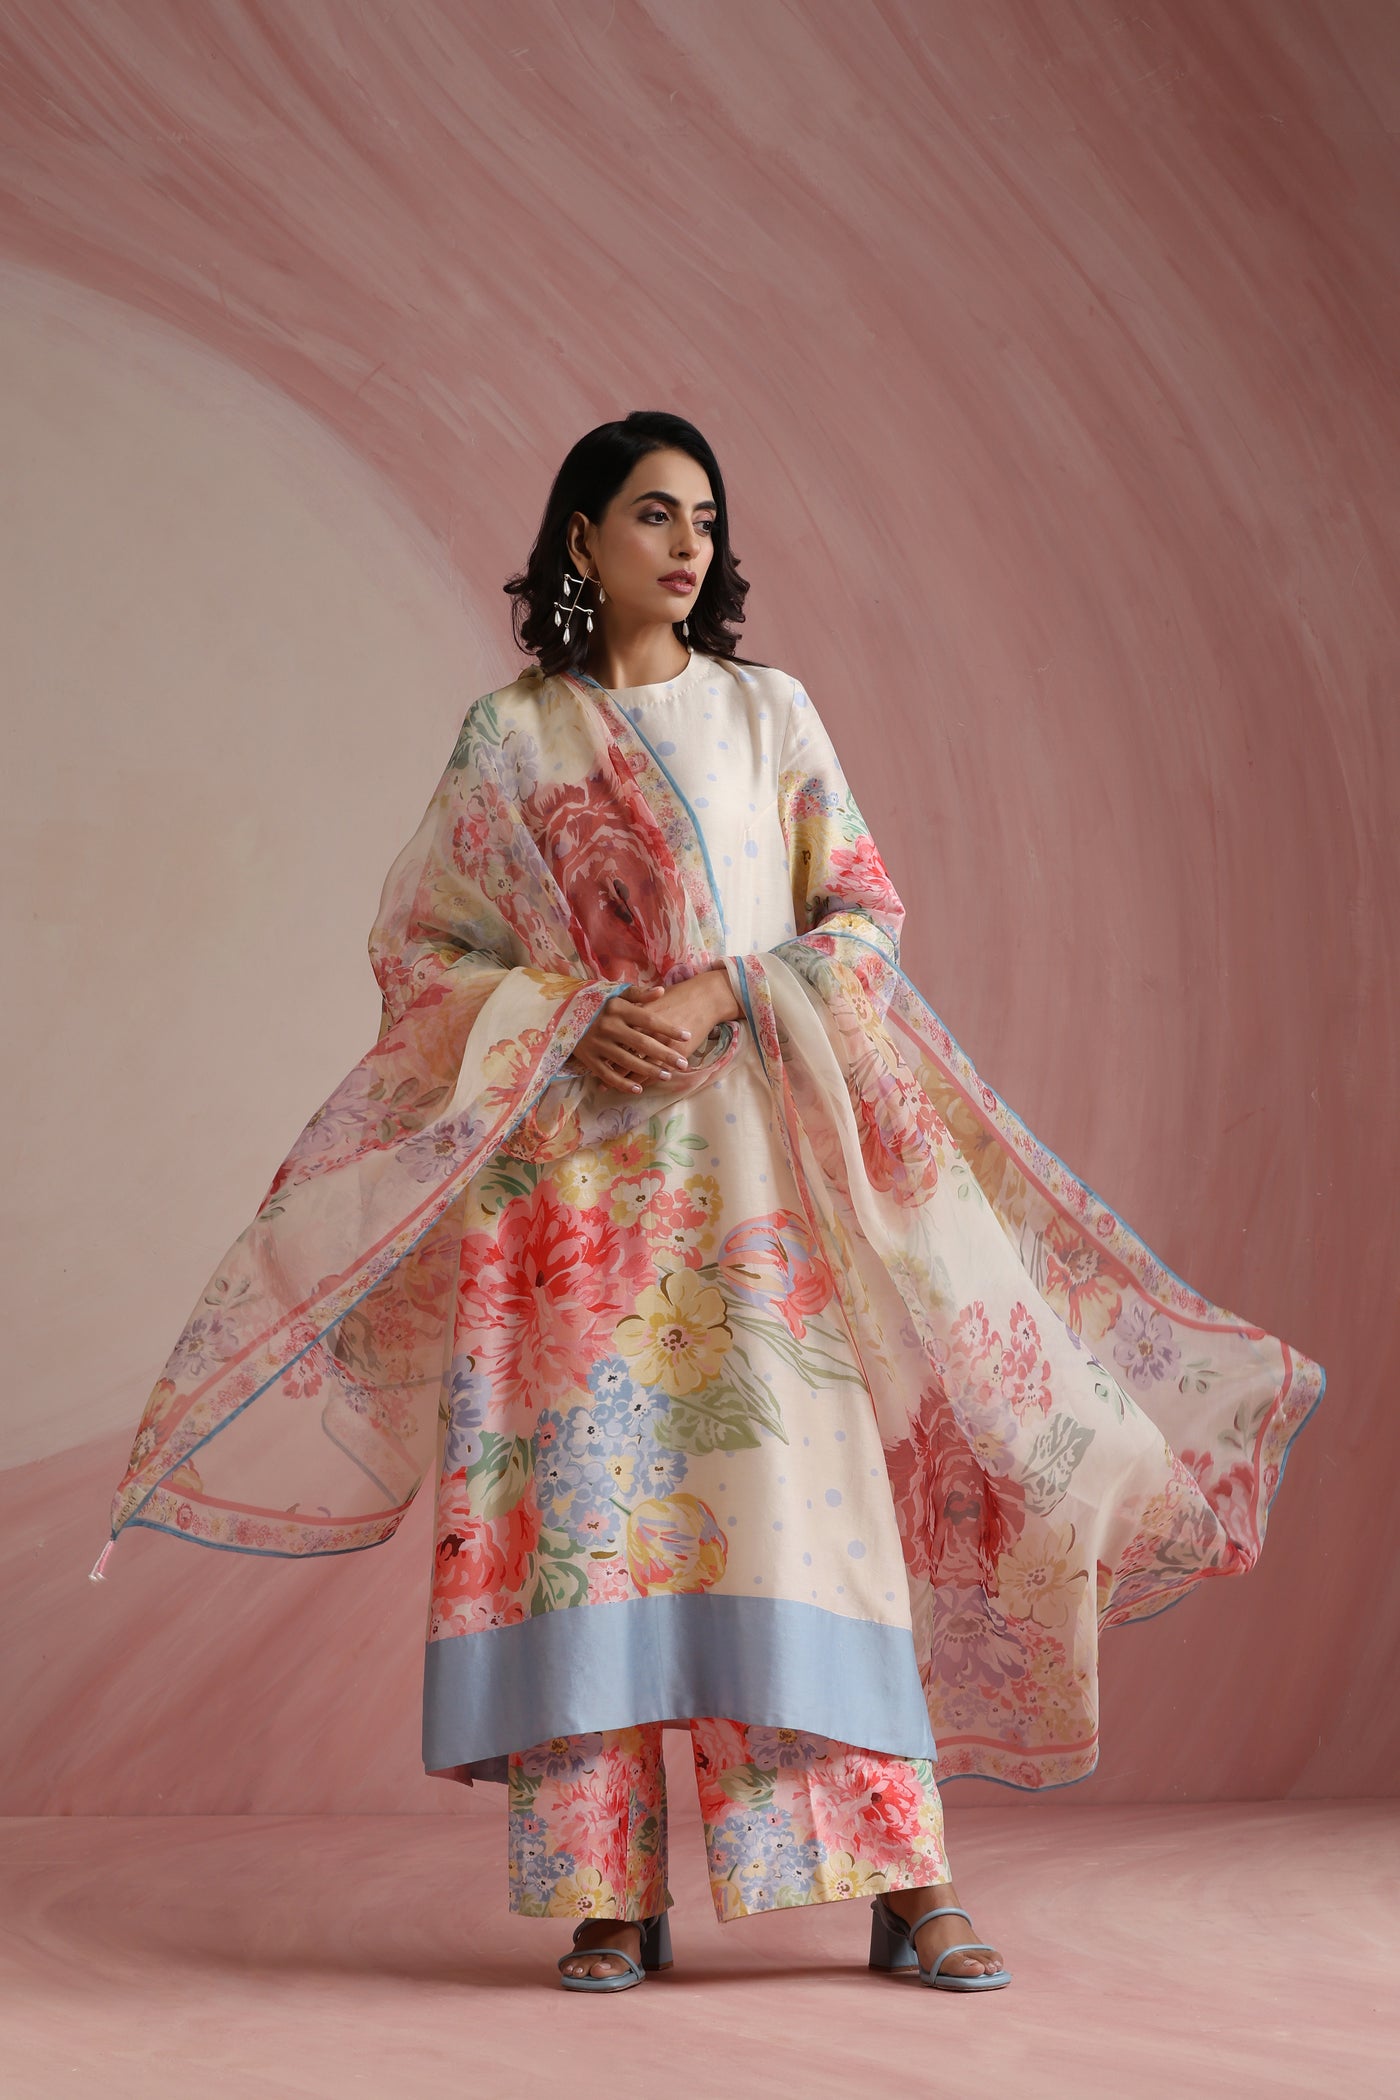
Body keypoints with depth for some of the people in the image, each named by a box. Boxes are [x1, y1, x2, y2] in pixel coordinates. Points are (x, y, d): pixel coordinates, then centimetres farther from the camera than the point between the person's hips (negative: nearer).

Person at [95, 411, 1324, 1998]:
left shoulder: (770, 712, 11)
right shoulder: (506, 738, 10)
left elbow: (864, 916, 7)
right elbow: (417, 946, 8)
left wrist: (719, 994, -10)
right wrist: (571, 1019, -9)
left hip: (751, 1164, 0)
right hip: (566, 1169, 0)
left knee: (797, 1484, -8)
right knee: (584, 1496, -5)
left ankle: (906, 1884, -5)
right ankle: (613, 1892, 1)